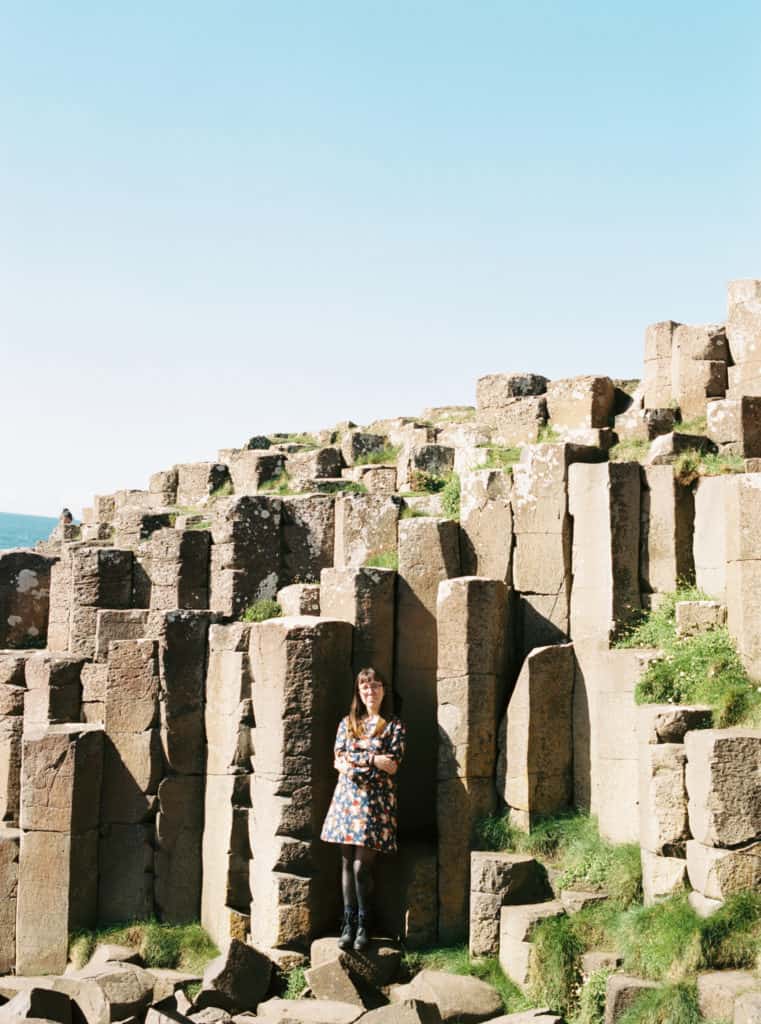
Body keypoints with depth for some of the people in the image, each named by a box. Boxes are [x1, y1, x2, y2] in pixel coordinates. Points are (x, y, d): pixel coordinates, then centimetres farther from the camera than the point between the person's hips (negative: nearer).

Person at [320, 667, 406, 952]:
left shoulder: (393, 725, 4)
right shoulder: (347, 723, 14)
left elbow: (392, 766, -6)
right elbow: (338, 761, 5)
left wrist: (354, 762, -9)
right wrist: (373, 760, -10)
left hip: (376, 800, -3)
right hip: (346, 798, 3)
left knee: (362, 865, -8)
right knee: (348, 863, 3)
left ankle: (363, 925, 4)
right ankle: (349, 924, 10)